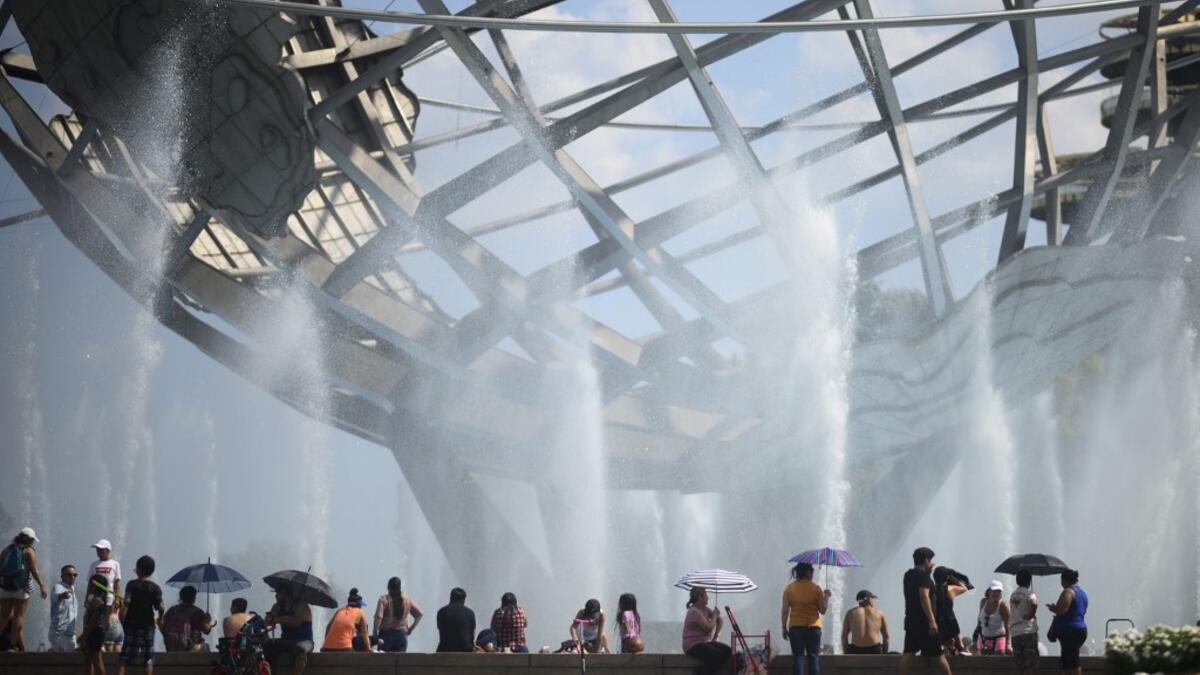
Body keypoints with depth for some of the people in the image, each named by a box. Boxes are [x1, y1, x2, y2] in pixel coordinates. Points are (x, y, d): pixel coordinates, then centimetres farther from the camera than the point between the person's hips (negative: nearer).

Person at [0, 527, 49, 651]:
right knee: (19, 615, 0)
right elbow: (34, 571, -11)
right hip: (21, 588, -4)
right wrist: (42, 586, -9)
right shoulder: (28, 551, -4)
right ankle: (15, 644, -2)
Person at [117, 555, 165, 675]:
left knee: (124, 657, 3)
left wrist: (122, 619, -8)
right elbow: (160, 607, -11)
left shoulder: (132, 585, -4)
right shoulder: (155, 588, -2)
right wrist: (160, 619, 7)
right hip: (148, 624, 1)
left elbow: (126, 602, -17)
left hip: (131, 625, -1)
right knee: (148, 660, 5)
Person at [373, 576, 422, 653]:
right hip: (402, 635, 3)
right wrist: (411, 629, 11)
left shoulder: (384, 600, -6)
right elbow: (419, 614, 4)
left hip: (386, 635, -3)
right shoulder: (407, 600, 5)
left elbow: (378, 617, -16)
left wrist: (375, 635, -9)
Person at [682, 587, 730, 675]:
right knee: (717, 655, -29)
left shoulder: (705, 609, 9)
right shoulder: (694, 612, -18)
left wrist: (717, 636, 4)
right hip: (693, 645, -9)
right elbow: (708, 629, -22)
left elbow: (719, 620, 19)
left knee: (727, 651, -11)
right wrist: (714, 616, -6)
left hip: (705, 642, 9)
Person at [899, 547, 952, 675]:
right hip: (924, 621, -8)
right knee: (938, 654, 1)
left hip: (910, 620, 8)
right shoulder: (923, 574, -11)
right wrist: (932, 620, -24)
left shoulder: (908, 575, 16)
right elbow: (924, 596, -21)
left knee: (908, 652, 0)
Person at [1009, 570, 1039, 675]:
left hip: (1015, 632, 6)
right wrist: (1031, 614, -15)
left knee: (1020, 666, 9)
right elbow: (1033, 603, -30)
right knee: (1030, 666, -4)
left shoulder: (1013, 595, 14)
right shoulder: (1029, 594, -8)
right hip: (1029, 631, -6)